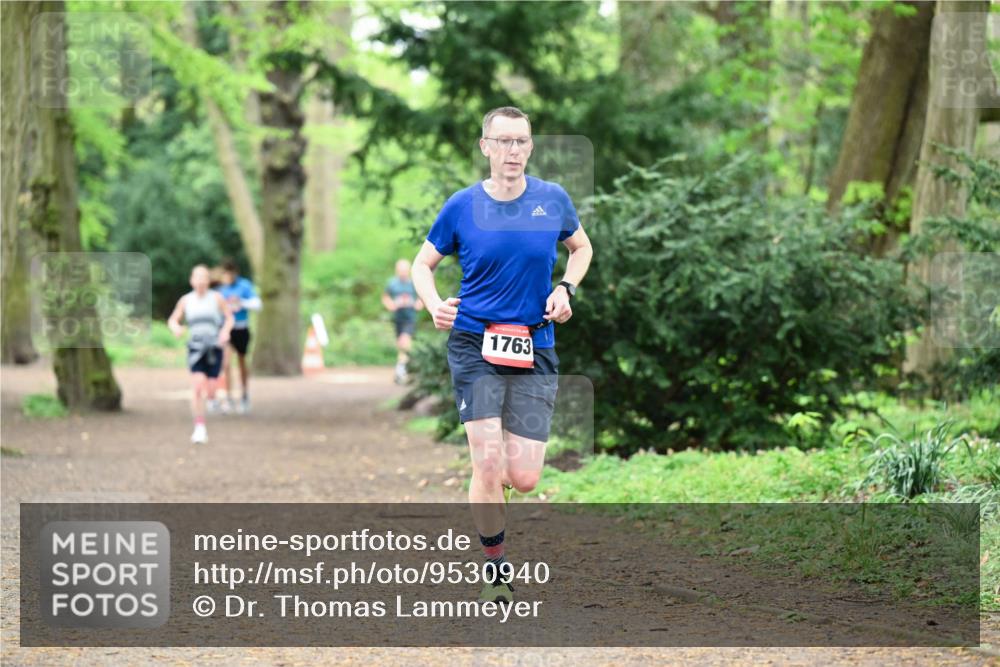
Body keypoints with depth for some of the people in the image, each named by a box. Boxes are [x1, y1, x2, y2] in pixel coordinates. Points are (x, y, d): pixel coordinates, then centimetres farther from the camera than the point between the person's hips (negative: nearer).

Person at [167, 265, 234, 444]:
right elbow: (172, 320, 9)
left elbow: (229, 317, 6)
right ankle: (199, 428, -15)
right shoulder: (186, 300, 2)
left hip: (214, 348, 0)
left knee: (209, 391, 0)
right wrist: (176, 328, -13)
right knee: (197, 386, -18)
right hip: (196, 348, 0)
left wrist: (225, 331, -13)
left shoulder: (216, 298, -1)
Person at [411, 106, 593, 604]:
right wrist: (434, 304, -11)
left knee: (524, 479, -5)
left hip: (535, 350, 2)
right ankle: (495, 566, 5)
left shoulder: (553, 200, 2)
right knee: (488, 460, -15)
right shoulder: (462, 206, -2)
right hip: (474, 343, -2)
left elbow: (581, 248, 20)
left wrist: (566, 289, 1)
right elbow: (423, 264, 9)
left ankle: (488, 483, 33)